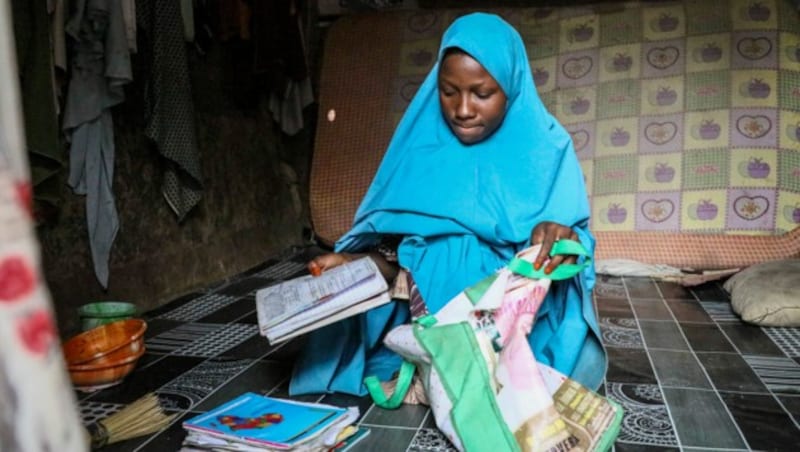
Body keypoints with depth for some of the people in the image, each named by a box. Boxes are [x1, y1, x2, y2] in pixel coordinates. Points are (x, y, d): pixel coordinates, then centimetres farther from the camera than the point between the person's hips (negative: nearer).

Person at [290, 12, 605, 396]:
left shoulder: (544, 146, -1)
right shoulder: (421, 143, 3)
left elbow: (570, 239, -3)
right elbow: (395, 242, 6)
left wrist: (562, 239, -26)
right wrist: (355, 262, -14)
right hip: (426, 319, 1)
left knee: (578, 358, -27)